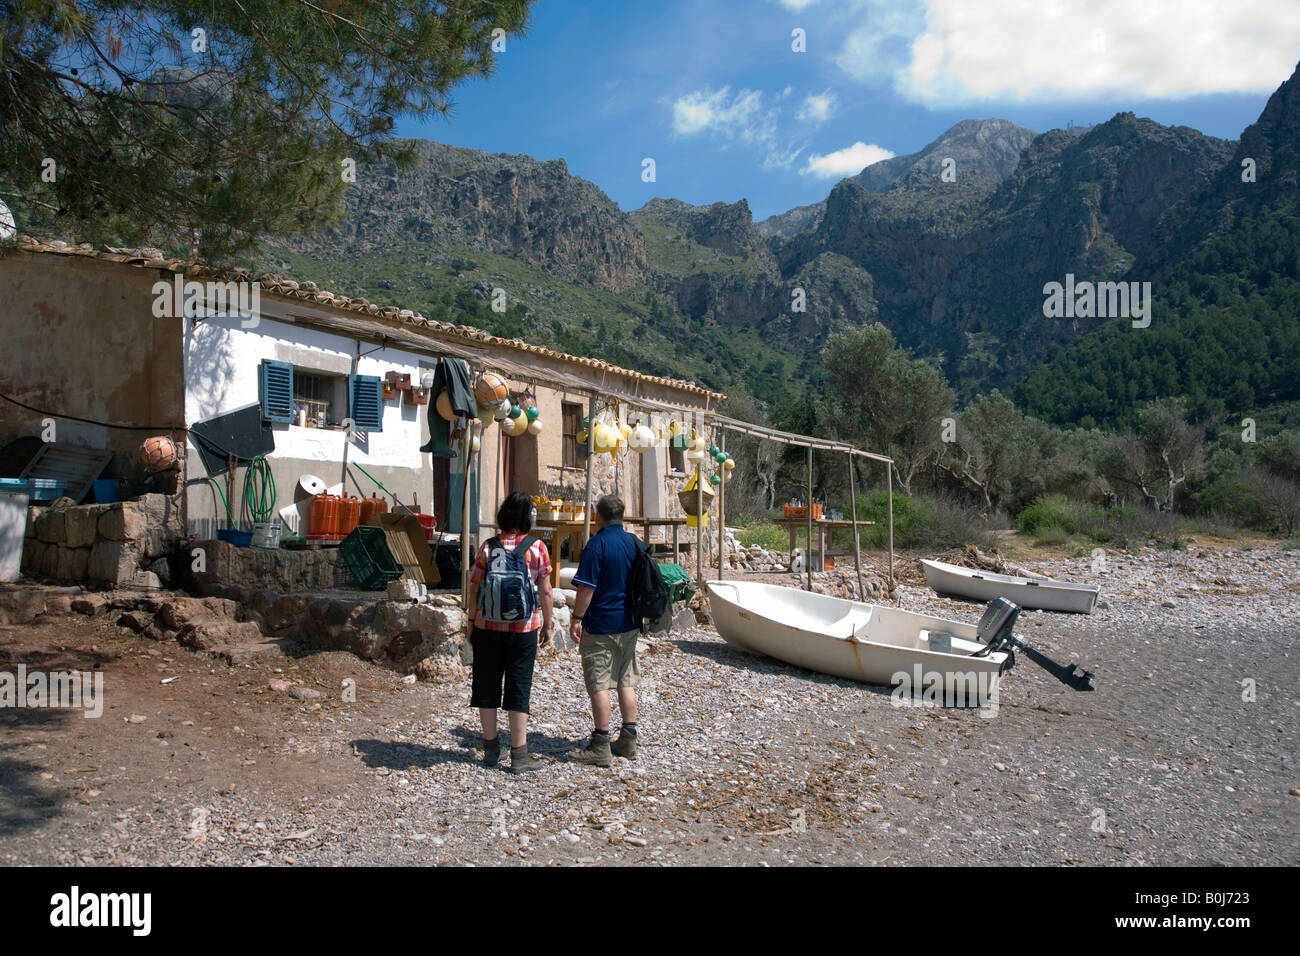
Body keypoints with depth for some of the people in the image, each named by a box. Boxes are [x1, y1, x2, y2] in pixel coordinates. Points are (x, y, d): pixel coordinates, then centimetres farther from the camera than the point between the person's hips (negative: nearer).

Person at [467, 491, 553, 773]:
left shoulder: (488, 547, -2)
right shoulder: (537, 548, -6)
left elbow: (474, 589, 0)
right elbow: (546, 592, -5)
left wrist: (473, 624, 11)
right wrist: (547, 625, 7)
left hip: (488, 627, 2)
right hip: (524, 629, -1)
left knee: (487, 685, 12)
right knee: (518, 688, 5)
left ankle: (490, 748, 21)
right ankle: (519, 754, 8)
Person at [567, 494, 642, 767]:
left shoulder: (597, 543, -14)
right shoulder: (635, 542, 7)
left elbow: (586, 587, -17)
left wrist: (577, 619, -10)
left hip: (601, 625, -7)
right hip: (630, 624, 7)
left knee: (599, 685, -2)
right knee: (626, 682, 14)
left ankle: (600, 747, 0)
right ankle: (628, 740, 19)